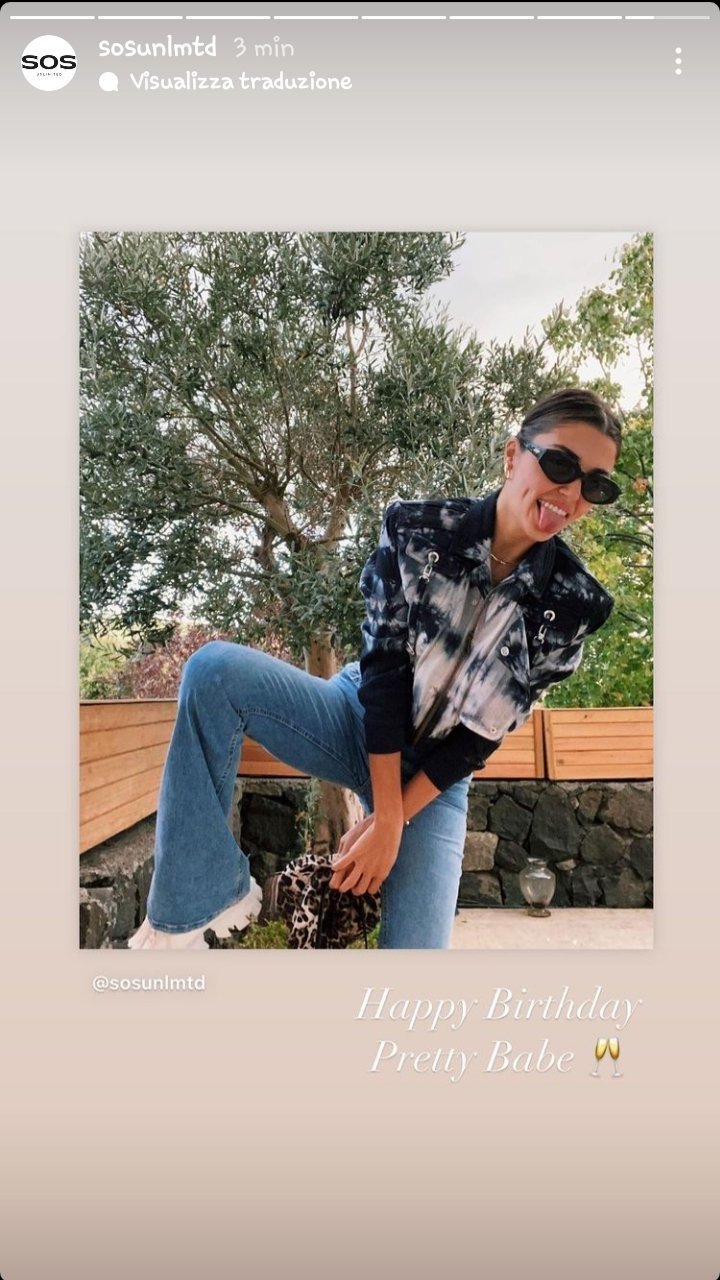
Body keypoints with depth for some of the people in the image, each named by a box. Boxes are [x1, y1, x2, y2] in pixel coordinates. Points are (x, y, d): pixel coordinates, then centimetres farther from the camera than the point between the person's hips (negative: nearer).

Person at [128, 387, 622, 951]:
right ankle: (210, 894, -17)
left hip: (436, 775, 1)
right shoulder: (417, 529, -15)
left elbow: (484, 734, -12)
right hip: (361, 721, 0)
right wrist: (384, 815, -20)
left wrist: (394, 820, -14)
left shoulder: (575, 605, -13)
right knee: (214, 670, -26)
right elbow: (384, 665, -17)